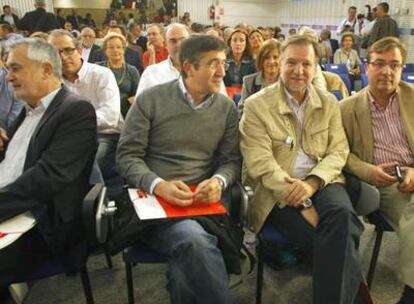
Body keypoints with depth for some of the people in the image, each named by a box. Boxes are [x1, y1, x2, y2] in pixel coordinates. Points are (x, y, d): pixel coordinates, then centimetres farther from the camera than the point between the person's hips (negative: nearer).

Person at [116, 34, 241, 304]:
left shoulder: (227, 108, 10)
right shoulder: (150, 100, 1)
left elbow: (231, 160, 10)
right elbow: (127, 156, -1)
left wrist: (218, 181, -14)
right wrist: (159, 185, -19)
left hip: (202, 201, 2)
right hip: (154, 198, -2)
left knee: (189, 253, -31)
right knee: (194, 241, -33)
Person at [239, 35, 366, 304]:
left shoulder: (329, 103, 12)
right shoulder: (257, 105, -2)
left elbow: (338, 151, 6)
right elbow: (261, 163, -10)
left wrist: (312, 183, -16)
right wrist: (302, 204, -18)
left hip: (321, 183, 3)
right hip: (277, 193, -3)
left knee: (342, 213, -30)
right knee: (336, 238, -26)